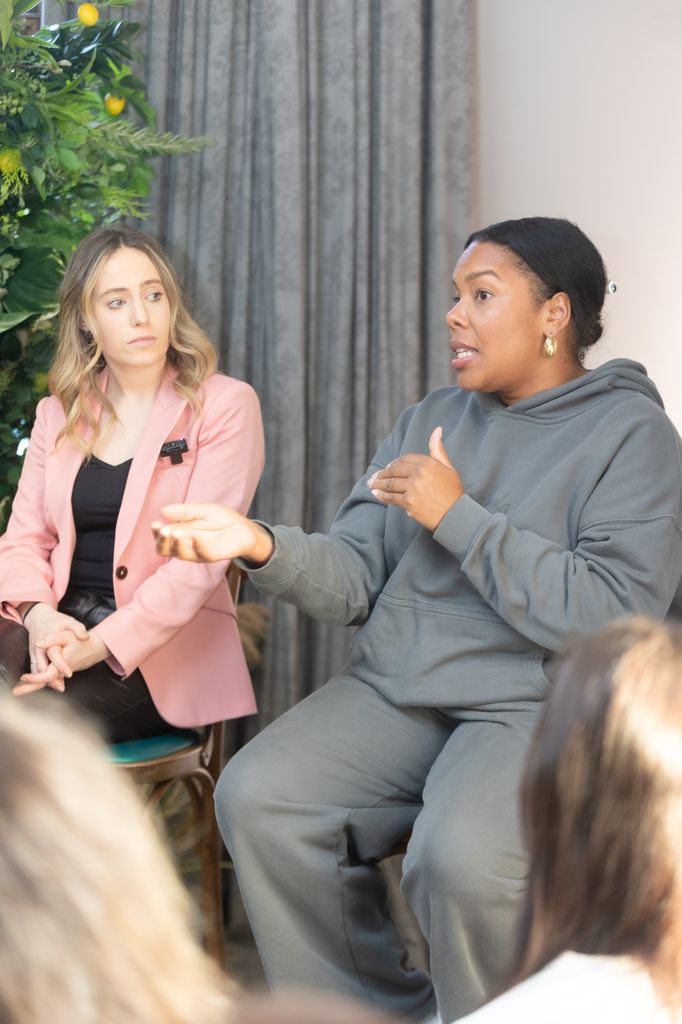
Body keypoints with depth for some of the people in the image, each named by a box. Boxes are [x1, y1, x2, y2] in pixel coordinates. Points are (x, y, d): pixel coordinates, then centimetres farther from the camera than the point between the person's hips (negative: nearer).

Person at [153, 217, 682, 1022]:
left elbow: (612, 617, -16)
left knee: (462, 859, -33)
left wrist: (458, 516, -14)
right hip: (391, 687, 6)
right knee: (255, 800, -17)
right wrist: (262, 547, -11)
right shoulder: (430, 419, 16)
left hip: (534, 704, -6)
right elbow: (355, 578, 9)